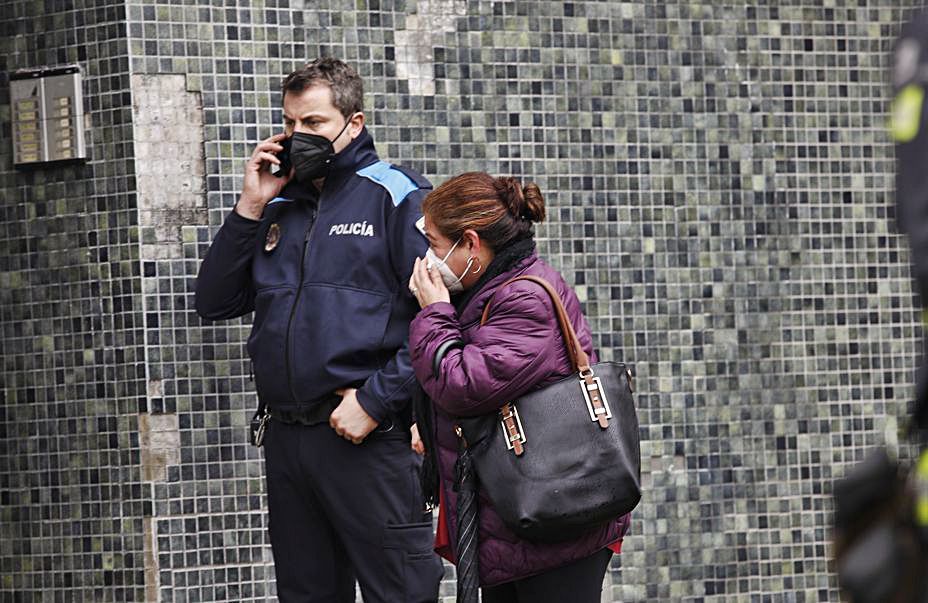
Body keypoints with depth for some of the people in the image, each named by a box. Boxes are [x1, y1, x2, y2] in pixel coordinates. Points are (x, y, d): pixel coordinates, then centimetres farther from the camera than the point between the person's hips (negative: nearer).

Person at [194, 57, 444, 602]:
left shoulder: (397, 196, -3)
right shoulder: (278, 207, 17)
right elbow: (215, 303, 11)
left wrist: (377, 401, -17)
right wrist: (251, 207, 3)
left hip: (370, 436, -6)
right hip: (286, 436, 6)